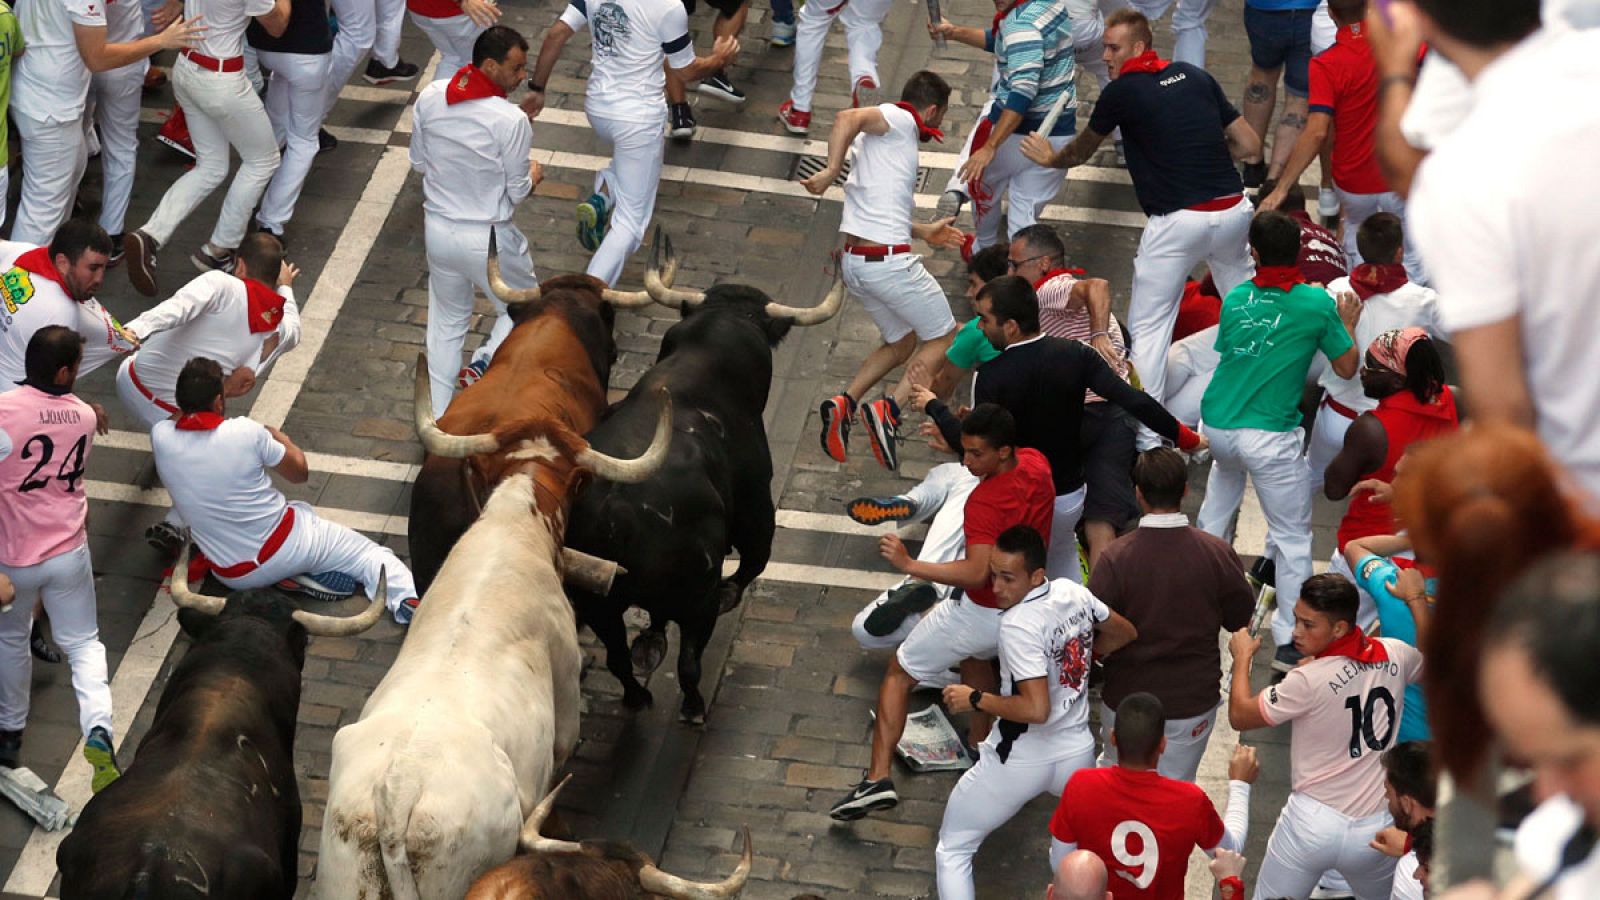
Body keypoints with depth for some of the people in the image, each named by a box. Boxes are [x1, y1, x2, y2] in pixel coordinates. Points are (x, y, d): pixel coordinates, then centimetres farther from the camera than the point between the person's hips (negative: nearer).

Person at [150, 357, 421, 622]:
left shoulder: (160, 438, -13)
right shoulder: (246, 432, -19)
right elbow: (300, 473, 1)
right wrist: (283, 441, 20)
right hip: (287, 546, -3)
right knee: (371, 555, 9)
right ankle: (406, 597, -17)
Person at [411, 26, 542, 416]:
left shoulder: (429, 99, -8)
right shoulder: (510, 120, -24)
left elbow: (419, 162, 5)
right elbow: (516, 192, -12)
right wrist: (533, 176, 9)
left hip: (438, 230, 5)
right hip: (489, 238, -5)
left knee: (446, 323, 22)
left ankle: (440, 418, 28)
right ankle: (483, 366, -1)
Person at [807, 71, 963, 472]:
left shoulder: (887, 136, 22)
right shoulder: (901, 119, -5)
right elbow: (847, 118, -25)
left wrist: (924, 231, 35)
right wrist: (831, 171, -31)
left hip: (854, 260, 9)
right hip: (889, 259, -9)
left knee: (902, 341, 23)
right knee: (942, 337, 7)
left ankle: (844, 402, 4)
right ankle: (888, 410, -9)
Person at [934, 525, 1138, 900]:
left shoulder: (1018, 625, -26)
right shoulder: (1075, 594, -4)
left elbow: (1037, 709, -31)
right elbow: (1125, 634, 15)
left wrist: (974, 699, -19)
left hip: (1019, 761, -6)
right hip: (1077, 752, 7)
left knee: (952, 851, 9)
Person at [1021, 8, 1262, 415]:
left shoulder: (1121, 93, -2)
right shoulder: (1195, 76, 10)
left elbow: (1081, 152, 17)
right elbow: (1250, 145, 12)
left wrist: (1050, 159, 38)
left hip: (1177, 223, -5)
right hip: (1234, 210, 5)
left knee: (1147, 327, 4)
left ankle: (1147, 432, -1)